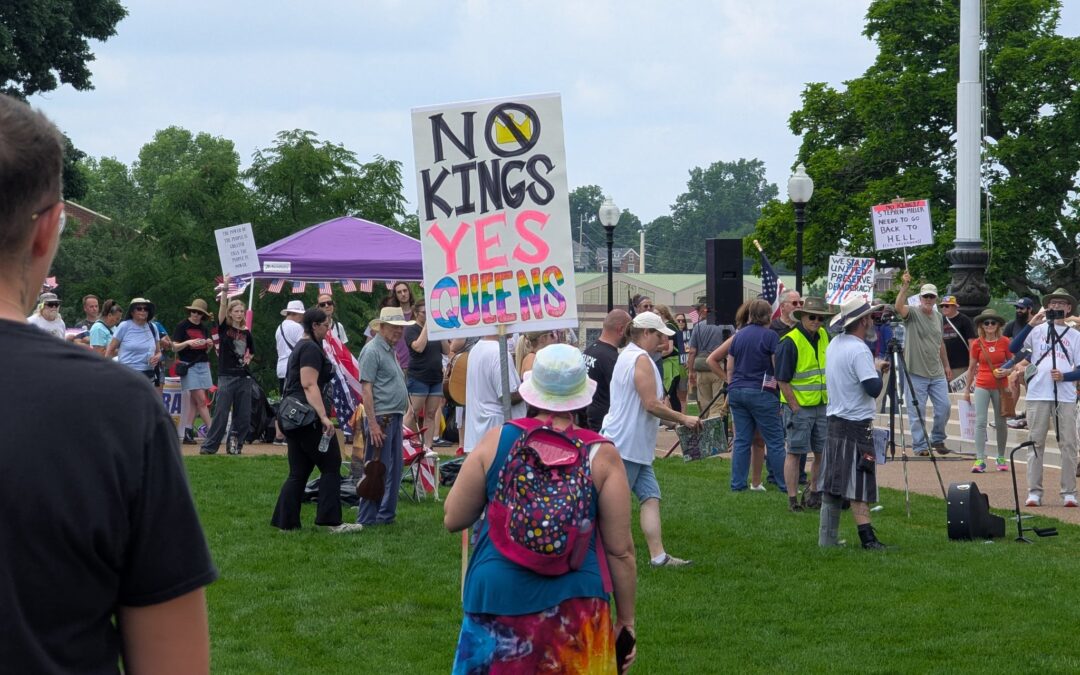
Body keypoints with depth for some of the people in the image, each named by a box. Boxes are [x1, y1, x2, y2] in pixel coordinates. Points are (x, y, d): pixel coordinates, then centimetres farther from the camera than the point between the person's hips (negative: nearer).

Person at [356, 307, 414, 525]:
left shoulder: (390, 351, 19)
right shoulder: (372, 351, -11)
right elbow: (367, 388, -17)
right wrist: (373, 424, -22)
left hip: (395, 417, 10)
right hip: (381, 417, -10)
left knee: (394, 470, 12)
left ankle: (386, 515, 20)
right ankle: (366, 519, -3)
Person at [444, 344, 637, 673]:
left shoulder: (496, 442, -2)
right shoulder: (602, 455, -5)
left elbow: (453, 519, 5)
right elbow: (620, 550, -3)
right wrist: (626, 620, 7)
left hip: (498, 596, 1)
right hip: (574, 602, -1)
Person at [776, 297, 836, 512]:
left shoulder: (824, 336, 7)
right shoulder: (789, 342, -16)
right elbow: (783, 381, -15)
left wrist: (830, 400, 13)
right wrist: (796, 408, -15)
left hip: (822, 406, 7)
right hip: (798, 407, -7)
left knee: (823, 452, 10)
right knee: (795, 453, -1)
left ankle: (813, 493, 24)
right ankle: (793, 499, 4)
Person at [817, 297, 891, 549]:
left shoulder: (834, 344, 10)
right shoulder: (859, 350, -17)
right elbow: (874, 389, -22)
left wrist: (873, 367, 15)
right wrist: (877, 369, -4)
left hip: (834, 421, 9)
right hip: (856, 426, -9)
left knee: (832, 483, 10)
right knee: (858, 485, -10)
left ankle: (827, 538, 12)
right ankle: (867, 538, -11)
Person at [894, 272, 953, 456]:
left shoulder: (937, 318, 14)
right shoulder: (912, 313, -5)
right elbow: (899, 307, -27)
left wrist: (946, 365, 23)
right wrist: (904, 286, -37)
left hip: (937, 373, 6)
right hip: (916, 373, -6)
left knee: (944, 406, 5)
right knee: (917, 412, -1)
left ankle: (938, 439, 23)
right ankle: (920, 446, 7)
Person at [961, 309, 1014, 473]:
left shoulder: (1005, 342, -1)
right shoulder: (977, 344, 0)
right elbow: (971, 368, 8)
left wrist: (1007, 371, -14)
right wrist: (967, 389, 11)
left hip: (1000, 387, 0)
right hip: (982, 387, 0)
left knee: (1000, 423, 9)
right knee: (980, 422, -9)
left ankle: (1001, 458, 22)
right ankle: (980, 460, -11)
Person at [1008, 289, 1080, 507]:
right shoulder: (1037, 330, 9)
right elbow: (1013, 348, -5)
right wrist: (1031, 324, -13)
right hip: (1038, 395, -1)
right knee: (1036, 443, 1)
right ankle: (1034, 491, 3)